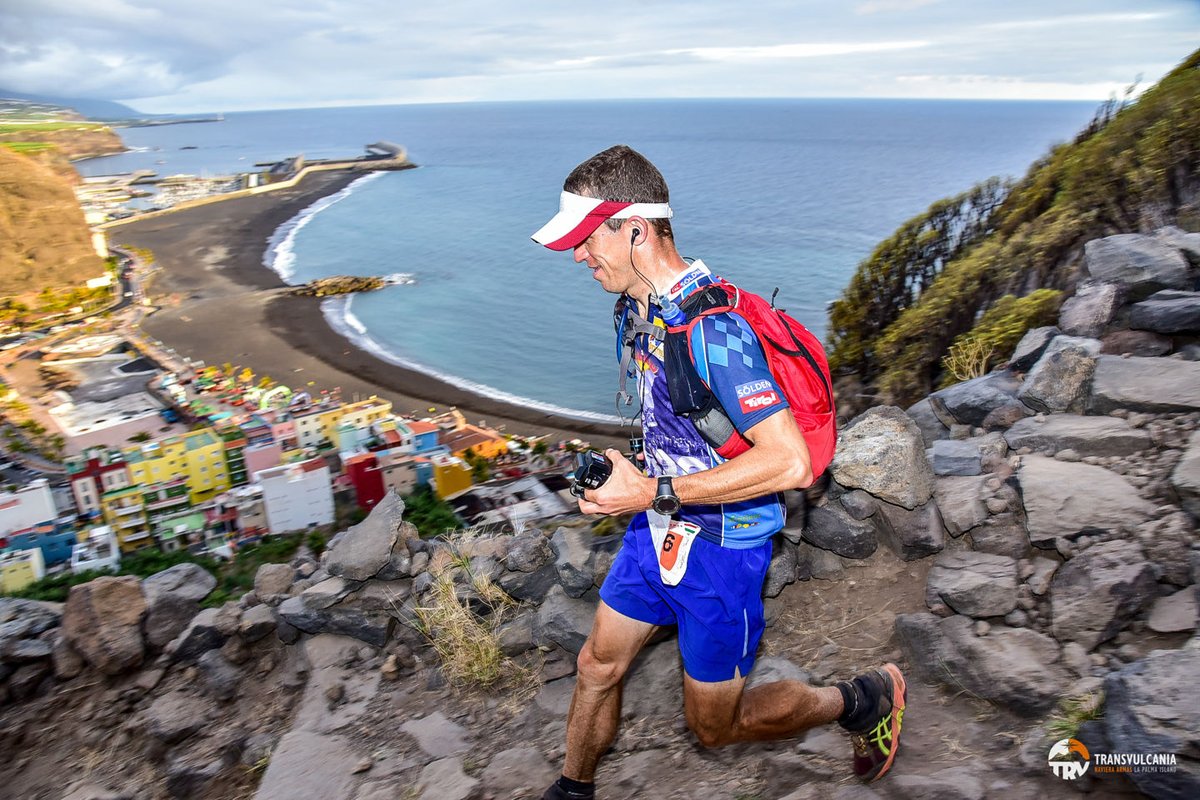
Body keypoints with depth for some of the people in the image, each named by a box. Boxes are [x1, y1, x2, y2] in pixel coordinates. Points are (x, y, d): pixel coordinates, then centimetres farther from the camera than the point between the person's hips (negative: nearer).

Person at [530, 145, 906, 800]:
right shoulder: (636, 306, 2)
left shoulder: (710, 326, -28)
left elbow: (790, 462, -33)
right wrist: (621, 474, 7)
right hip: (659, 527, 8)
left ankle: (866, 700, 31)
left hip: (719, 544, -8)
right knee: (597, 667, 17)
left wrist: (653, 493, -29)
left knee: (714, 724, 11)